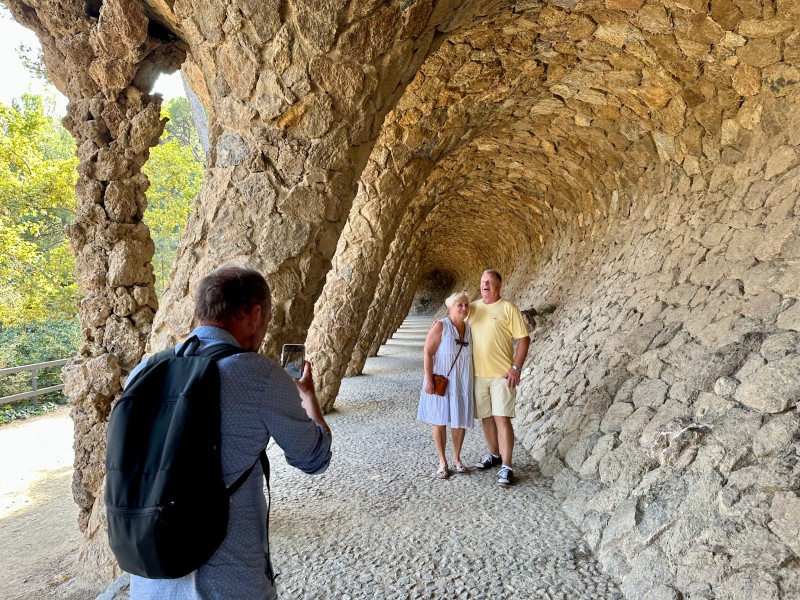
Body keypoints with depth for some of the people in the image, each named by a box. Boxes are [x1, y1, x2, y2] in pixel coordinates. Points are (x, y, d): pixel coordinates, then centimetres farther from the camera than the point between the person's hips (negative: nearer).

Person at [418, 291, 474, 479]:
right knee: (440, 421, 5)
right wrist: (428, 379, -18)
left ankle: (457, 459, 27)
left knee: (460, 421, 9)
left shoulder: (469, 329, 3)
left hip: (462, 383, 5)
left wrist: (472, 380, 12)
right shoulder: (440, 326, -13)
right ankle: (442, 462, 17)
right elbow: (427, 353, -14)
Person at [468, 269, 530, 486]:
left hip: (502, 374, -5)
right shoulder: (473, 308, 8)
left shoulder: (508, 308, -7)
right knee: (486, 417, 14)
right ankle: (494, 454, 31)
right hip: (478, 374, 5)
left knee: (502, 418, -8)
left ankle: (506, 466, -2)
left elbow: (524, 339, -8)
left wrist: (516, 367, -15)